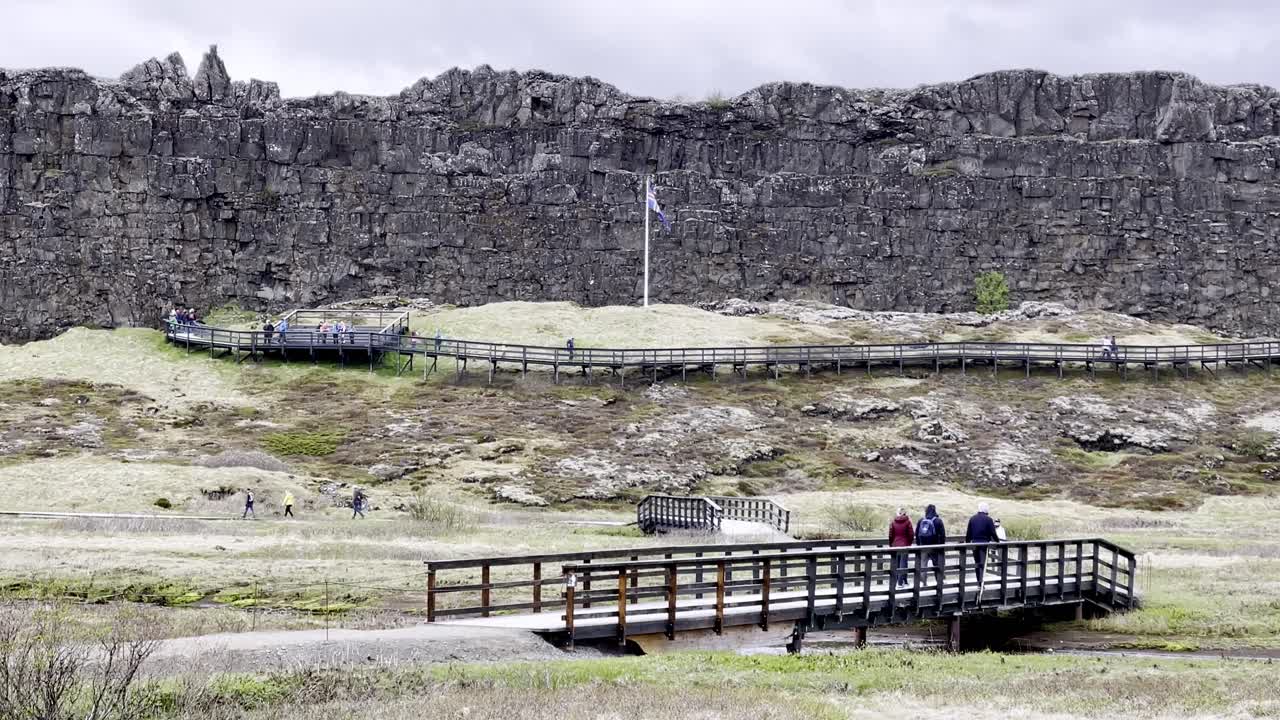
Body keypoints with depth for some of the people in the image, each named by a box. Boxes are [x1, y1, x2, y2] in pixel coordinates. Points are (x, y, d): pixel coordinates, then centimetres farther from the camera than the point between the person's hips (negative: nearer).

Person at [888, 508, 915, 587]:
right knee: (903, 564, -1)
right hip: (905, 545, -2)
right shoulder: (907, 522, -6)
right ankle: (900, 582, -6)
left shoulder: (893, 522, 0)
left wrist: (891, 545, 12)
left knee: (895, 564, 10)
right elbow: (911, 534, -4)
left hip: (895, 546, 2)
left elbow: (890, 535, 1)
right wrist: (909, 543, 12)